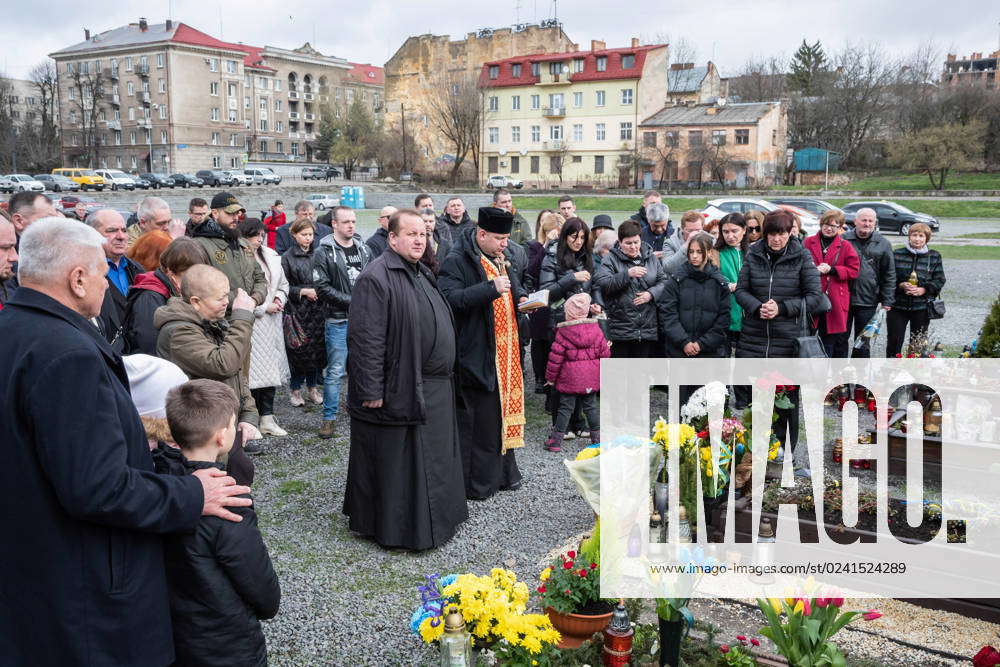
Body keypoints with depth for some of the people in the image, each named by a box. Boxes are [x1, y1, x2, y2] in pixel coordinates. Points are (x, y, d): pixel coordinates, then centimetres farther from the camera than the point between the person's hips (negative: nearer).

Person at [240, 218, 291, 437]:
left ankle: (267, 419, 20)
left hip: (271, 323, 7)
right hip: (250, 323, -7)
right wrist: (264, 307, -12)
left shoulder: (271, 255, 12)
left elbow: (283, 283, 22)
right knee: (252, 370, -5)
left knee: (271, 368, 10)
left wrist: (279, 298, 2)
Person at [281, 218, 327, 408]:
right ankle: (296, 389, 14)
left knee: (316, 348, 6)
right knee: (298, 350, -1)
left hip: (317, 310, 3)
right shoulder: (287, 257, -1)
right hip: (297, 311, -3)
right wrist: (303, 291, -14)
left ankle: (312, 388, 20)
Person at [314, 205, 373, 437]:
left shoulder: (364, 250, 11)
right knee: (336, 371, -3)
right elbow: (322, 288, -11)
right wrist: (352, 301, -14)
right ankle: (329, 418, 8)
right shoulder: (324, 252, -5)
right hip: (338, 320, -5)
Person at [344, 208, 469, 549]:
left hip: (433, 390, 9)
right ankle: (394, 527, 17)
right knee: (395, 463, 3)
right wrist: (372, 391, -22)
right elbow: (366, 339, -21)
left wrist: (444, 377, 22)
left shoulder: (421, 274, 13)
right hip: (398, 391, -9)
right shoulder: (376, 278, -17)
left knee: (430, 460, 19)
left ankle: (432, 518, 34)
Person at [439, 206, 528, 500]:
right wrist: (491, 288, -28)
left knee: (503, 412, 16)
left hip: (506, 354, 9)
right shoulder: (457, 261, -12)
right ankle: (476, 484, 9)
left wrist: (522, 298, 7)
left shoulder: (499, 258, 15)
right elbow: (451, 299, -25)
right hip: (477, 355, -8)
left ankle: (503, 472, 29)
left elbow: (514, 287, 29)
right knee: (478, 421, -3)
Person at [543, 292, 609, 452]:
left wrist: (550, 377, 1)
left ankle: (556, 440, 5)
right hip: (591, 377, 3)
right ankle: (597, 437, 20)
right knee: (591, 406, 14)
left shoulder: (563, 332, -10)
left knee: (565, 407, 3)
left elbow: (556, 356, -9)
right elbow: (604, 352, 3)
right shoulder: (595, 329, 0)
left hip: (570, 377, -3)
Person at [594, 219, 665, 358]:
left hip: (648, 329, 4)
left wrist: (652, 294, -9)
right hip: (620, 330, -3)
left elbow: (664, 281, 11)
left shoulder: (651, 258, 10)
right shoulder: (611, 259, -2)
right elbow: (602, 283, -16)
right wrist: (627, 274, -25)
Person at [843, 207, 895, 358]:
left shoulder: (883, 244, 4)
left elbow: (889, 276, 5)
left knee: (863, 342, 9)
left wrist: (887, 301, 0)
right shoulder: (843, 239, 0)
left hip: (868, 302, 1)